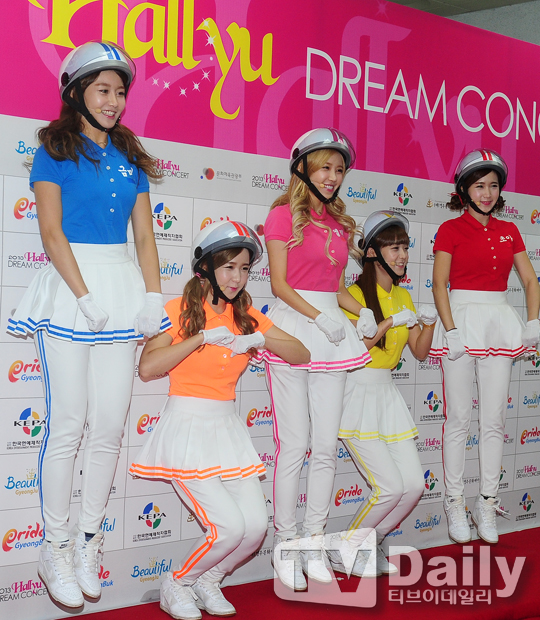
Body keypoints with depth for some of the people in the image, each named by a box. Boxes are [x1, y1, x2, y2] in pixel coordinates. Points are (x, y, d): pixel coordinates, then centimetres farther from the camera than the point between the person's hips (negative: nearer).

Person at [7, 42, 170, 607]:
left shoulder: (130, 158, 16)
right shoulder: (55, 150, 2)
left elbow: (145, 236, 13)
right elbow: (51, 231, -7)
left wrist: (153, 295, 0)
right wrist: (85, 296, -15)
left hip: (123, 289, 5)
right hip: (69, 286, -4)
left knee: (109, 428, 3)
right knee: (67, 425, -4)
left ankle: (87, 540, 17)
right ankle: (54, 549, 9)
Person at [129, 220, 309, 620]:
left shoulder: (246, 315, 10)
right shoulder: (180, 310, -4)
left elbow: (302, 354, 7)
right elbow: (147, 368, -18)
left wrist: (259, 339, -10)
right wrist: (203, 337, -20)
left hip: (228, 429, 5)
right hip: (187, 427, -5)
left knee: (256, 526, -9)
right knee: (230, 525, -17)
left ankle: (208, 580, 20)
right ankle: (177, 584, 10)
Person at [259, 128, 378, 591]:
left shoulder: (339, 222, 17)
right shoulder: (284, 214, -2)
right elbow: (279, 283, -7)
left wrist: (364, 313, 2)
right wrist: (319, 317, -17)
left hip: (331, 334, 6)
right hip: (293, 327, -6)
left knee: (327, 447, 6)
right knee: (294, 447, -3)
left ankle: (314, 544, 17)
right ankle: (286, 546, 10)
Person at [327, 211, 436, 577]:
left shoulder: (403, 297, 14)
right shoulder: (356, 294, -9)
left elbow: (420, 352, 12)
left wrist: (429, 323, -6)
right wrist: (389, 323, -24)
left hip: (387, 393, 8)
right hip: (358, 392, -7)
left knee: (415, 484, 1)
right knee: (390, 487, -12)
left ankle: (368, 546, 19)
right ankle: (344, 550, 8)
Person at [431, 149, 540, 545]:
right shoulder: (451, 230, 1)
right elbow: (440, 283, -5)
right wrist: (451, 330, -16)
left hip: (500, 323, 4)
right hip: (462, 318, -4)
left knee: (494, 420, 4)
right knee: (458, 419, 0)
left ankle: (487, 504, 13)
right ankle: (455, 505, 9)